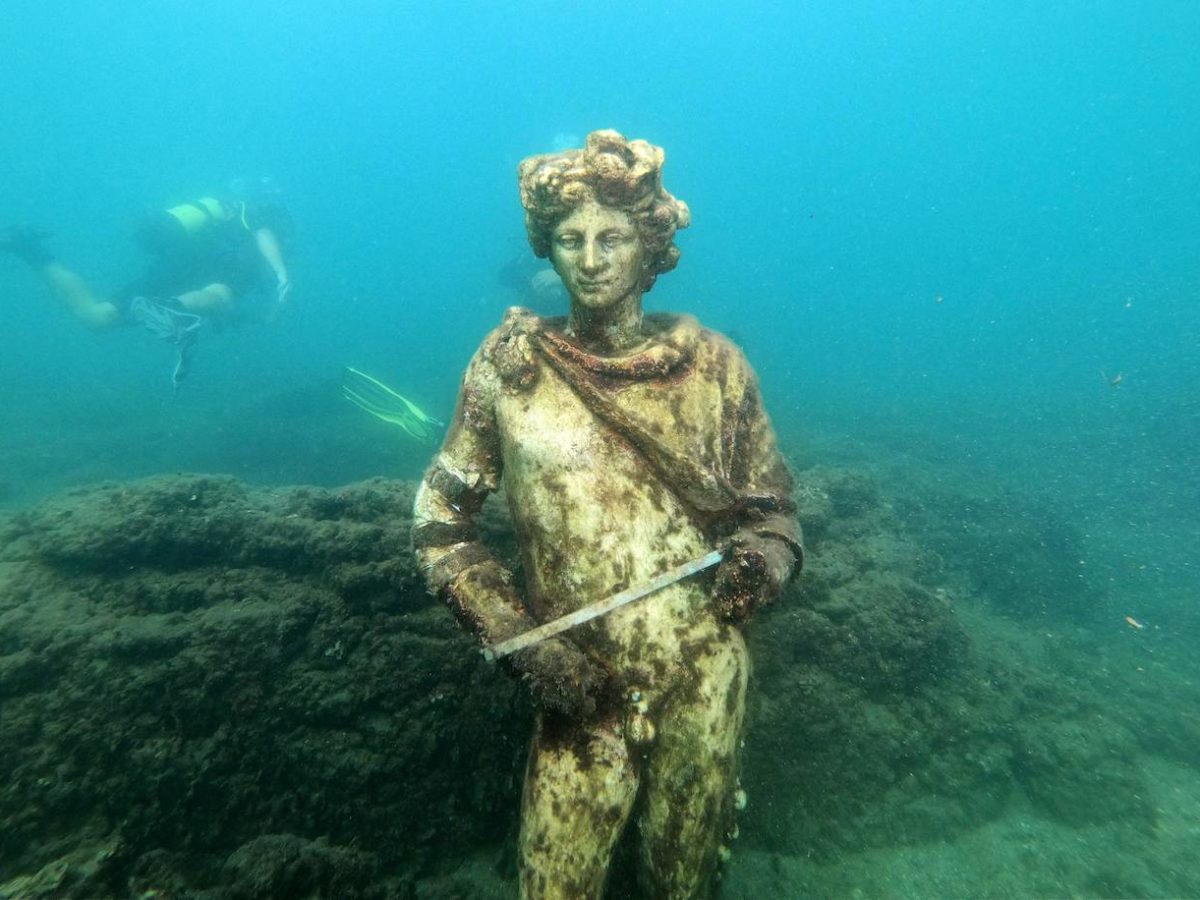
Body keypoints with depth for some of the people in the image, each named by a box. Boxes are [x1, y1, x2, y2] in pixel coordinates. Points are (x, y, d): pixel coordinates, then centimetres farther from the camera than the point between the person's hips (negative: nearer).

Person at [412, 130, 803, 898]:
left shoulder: (713, 363, -3)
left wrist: (757, 563, -16)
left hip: (704, 680, 1)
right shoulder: (510, 364, -5)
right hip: (579, 688, 0)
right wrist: (516, 636, -10)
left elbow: (775, 510, 6)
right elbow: (440, 520, -1)